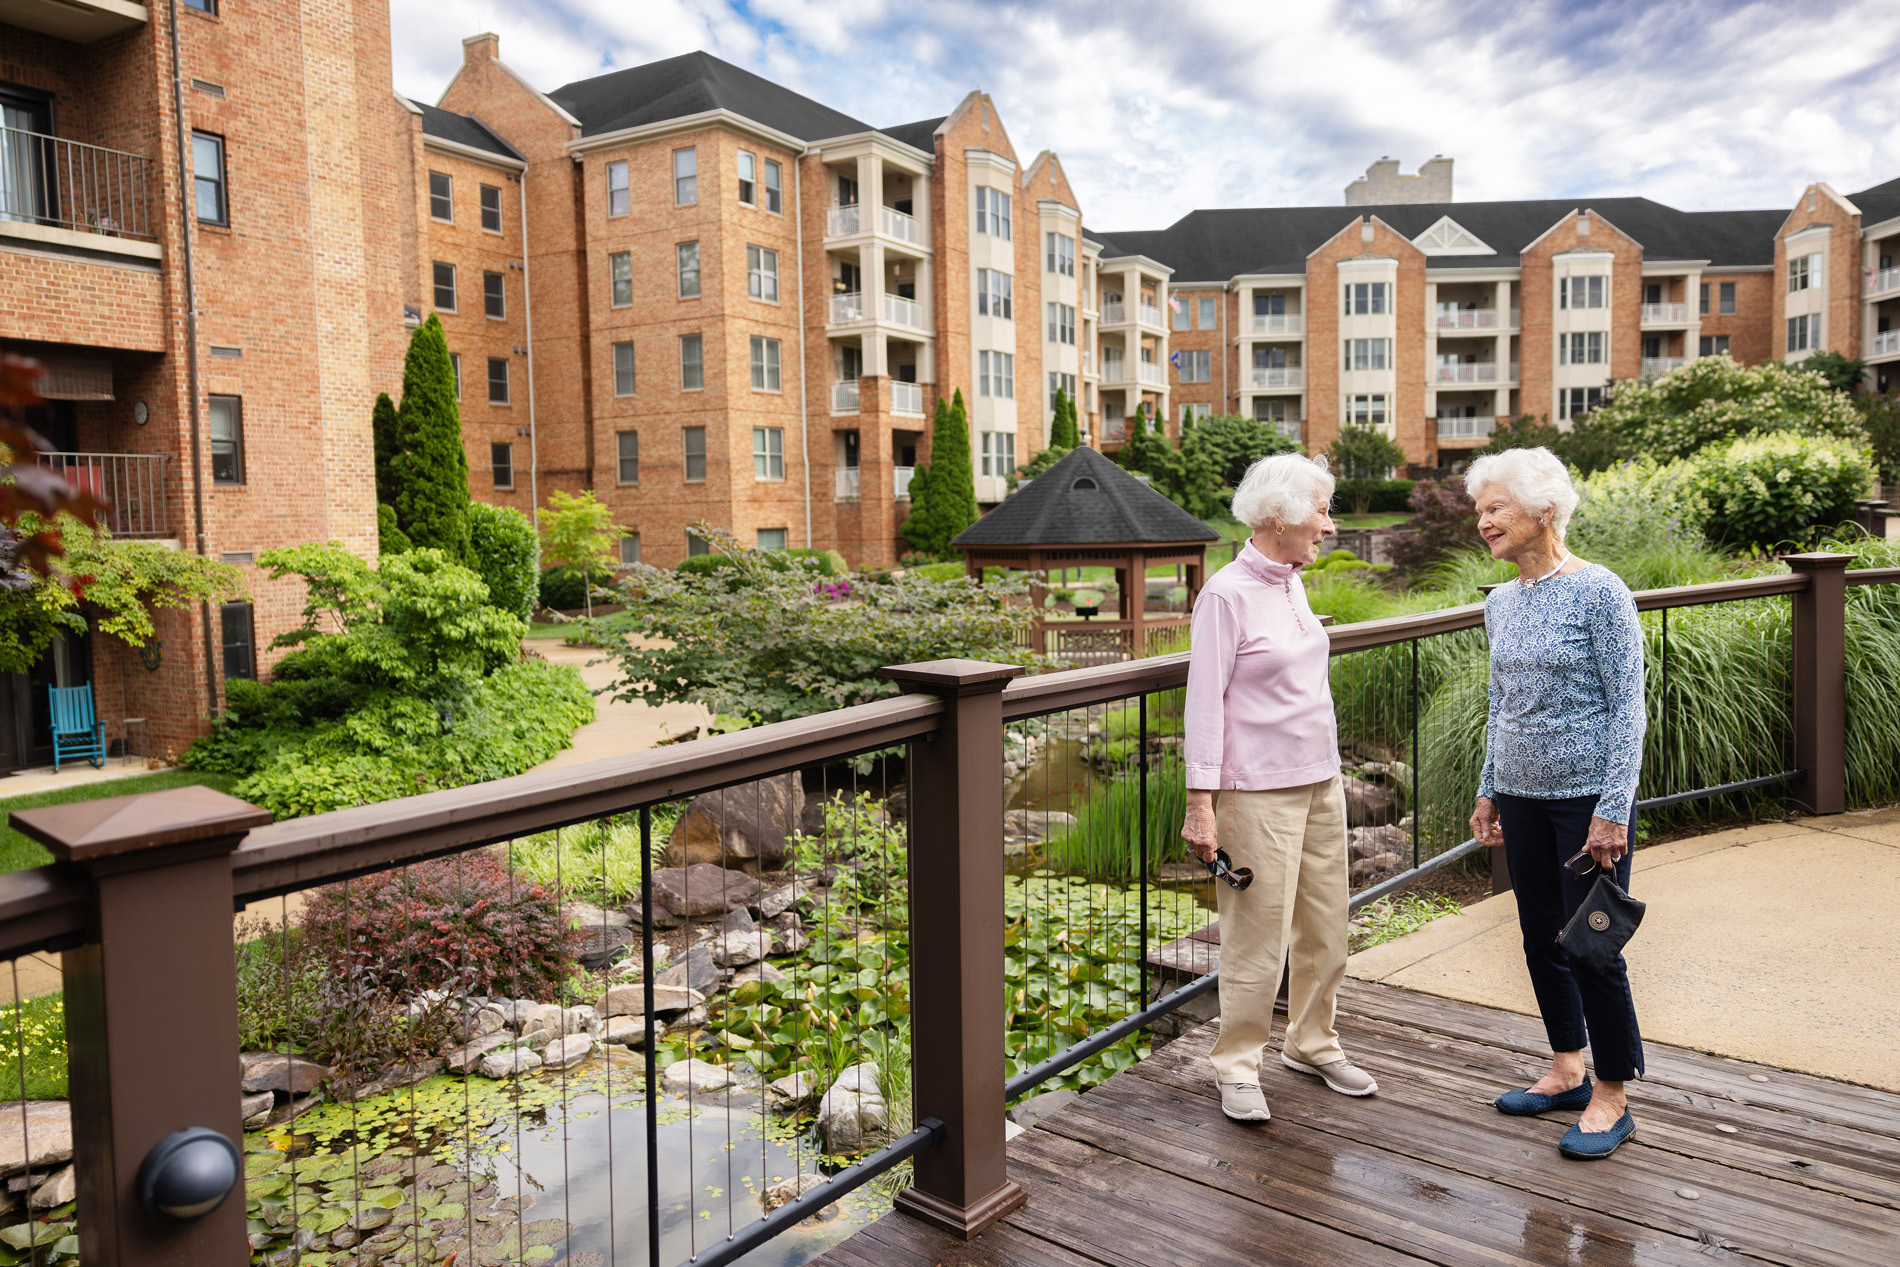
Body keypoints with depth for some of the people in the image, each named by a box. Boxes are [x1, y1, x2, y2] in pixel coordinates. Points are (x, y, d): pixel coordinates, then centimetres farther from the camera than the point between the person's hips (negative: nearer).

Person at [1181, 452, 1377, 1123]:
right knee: (1258, 935, 0)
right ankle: (1237, 1067, 16)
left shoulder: (1291, 583, 10)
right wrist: (1201, 805, -18)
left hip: (1320, 781, 8)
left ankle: (1312, 1043, 33)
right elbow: (1204, 703, -16)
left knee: (1325, 927, 15)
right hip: (1258, 792, -8)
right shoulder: (1227, 594, -14)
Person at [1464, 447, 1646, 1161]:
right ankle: (1567, 1072, 31)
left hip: (1588, 797, -6)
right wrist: (1488, 791, 16)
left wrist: (1614, 809, -16)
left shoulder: (1598, 592, -12)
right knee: (1541, 938, 14)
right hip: (1522, 797, 6)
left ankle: (1611, 1098, 17)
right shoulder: (1500, 604, 8)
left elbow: (1627, 707, -12)